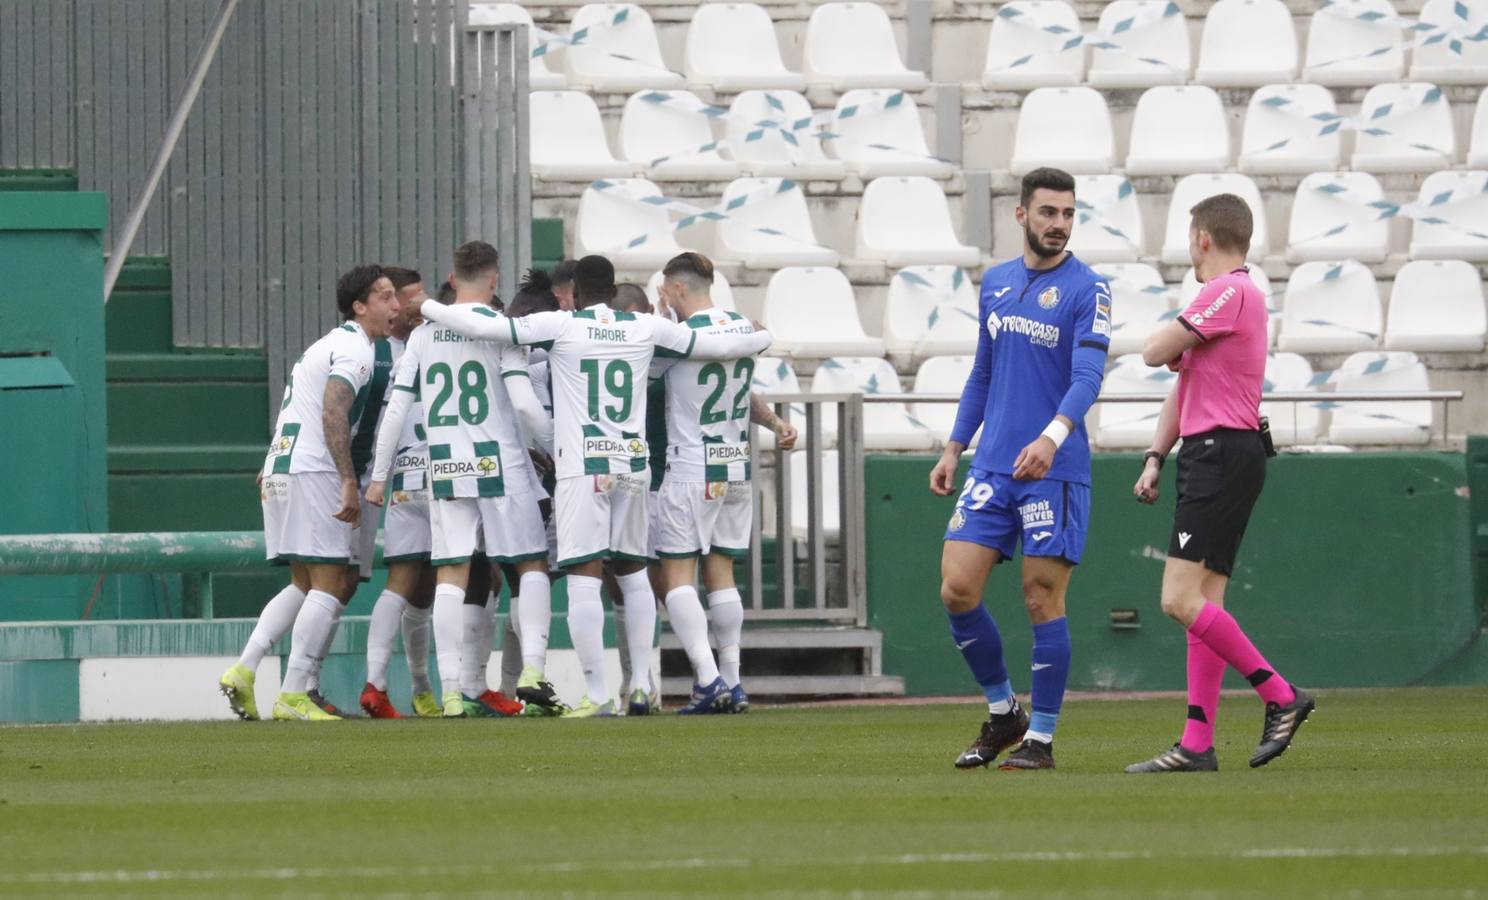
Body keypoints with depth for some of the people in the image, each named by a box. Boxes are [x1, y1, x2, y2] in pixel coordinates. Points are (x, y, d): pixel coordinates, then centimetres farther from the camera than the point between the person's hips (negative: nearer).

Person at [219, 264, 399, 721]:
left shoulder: (332, 343, 23)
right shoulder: (356, 350, -9)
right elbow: (333, 414, -22)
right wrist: (349, 481, -27)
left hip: (281, 468, 10)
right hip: (312, 473, -10)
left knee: (304, 585, 15)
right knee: (329, 584, -9)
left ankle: (243, 670, 4)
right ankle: (293, 696, -13)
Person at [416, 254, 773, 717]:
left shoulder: (559, 326, -2)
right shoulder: (646, 328, 7)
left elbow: (484, 327, -7)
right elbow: (717, 346, 16)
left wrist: (430, 308, 10)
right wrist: (760, 339, 36)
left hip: (581, 469, -4)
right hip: (632, 465, 4)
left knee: (584, 577, -4)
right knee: (633, 570, 18)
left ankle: (597, 694, -9)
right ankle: (642, 681, 17)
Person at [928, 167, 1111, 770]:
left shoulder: (1086, 289, -5)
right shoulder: (995, 283, 13)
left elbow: (1087, 377, -16)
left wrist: (1051, 437, -32)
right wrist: (954, 449, 17)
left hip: (1054, 469, -5)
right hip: (992, 467, 5)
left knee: (1043, 601, -4)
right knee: (957, 590, -2)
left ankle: (1041, 737, 6)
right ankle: (1002, 714, 15)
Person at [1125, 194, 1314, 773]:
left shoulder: (1229, 292, -12)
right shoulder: (1229, 295, 21)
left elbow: (1156, 353, -14)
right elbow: (1183, 387, 26)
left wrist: (1171, 340, 9)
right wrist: (1156, 456, 20)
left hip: (1223, 454, -10)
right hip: (1209, 457, 10)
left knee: (1181, 600, -15)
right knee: (1202, 604, 5)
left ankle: (1281, 697, -10)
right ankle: (1197, 745, 2)